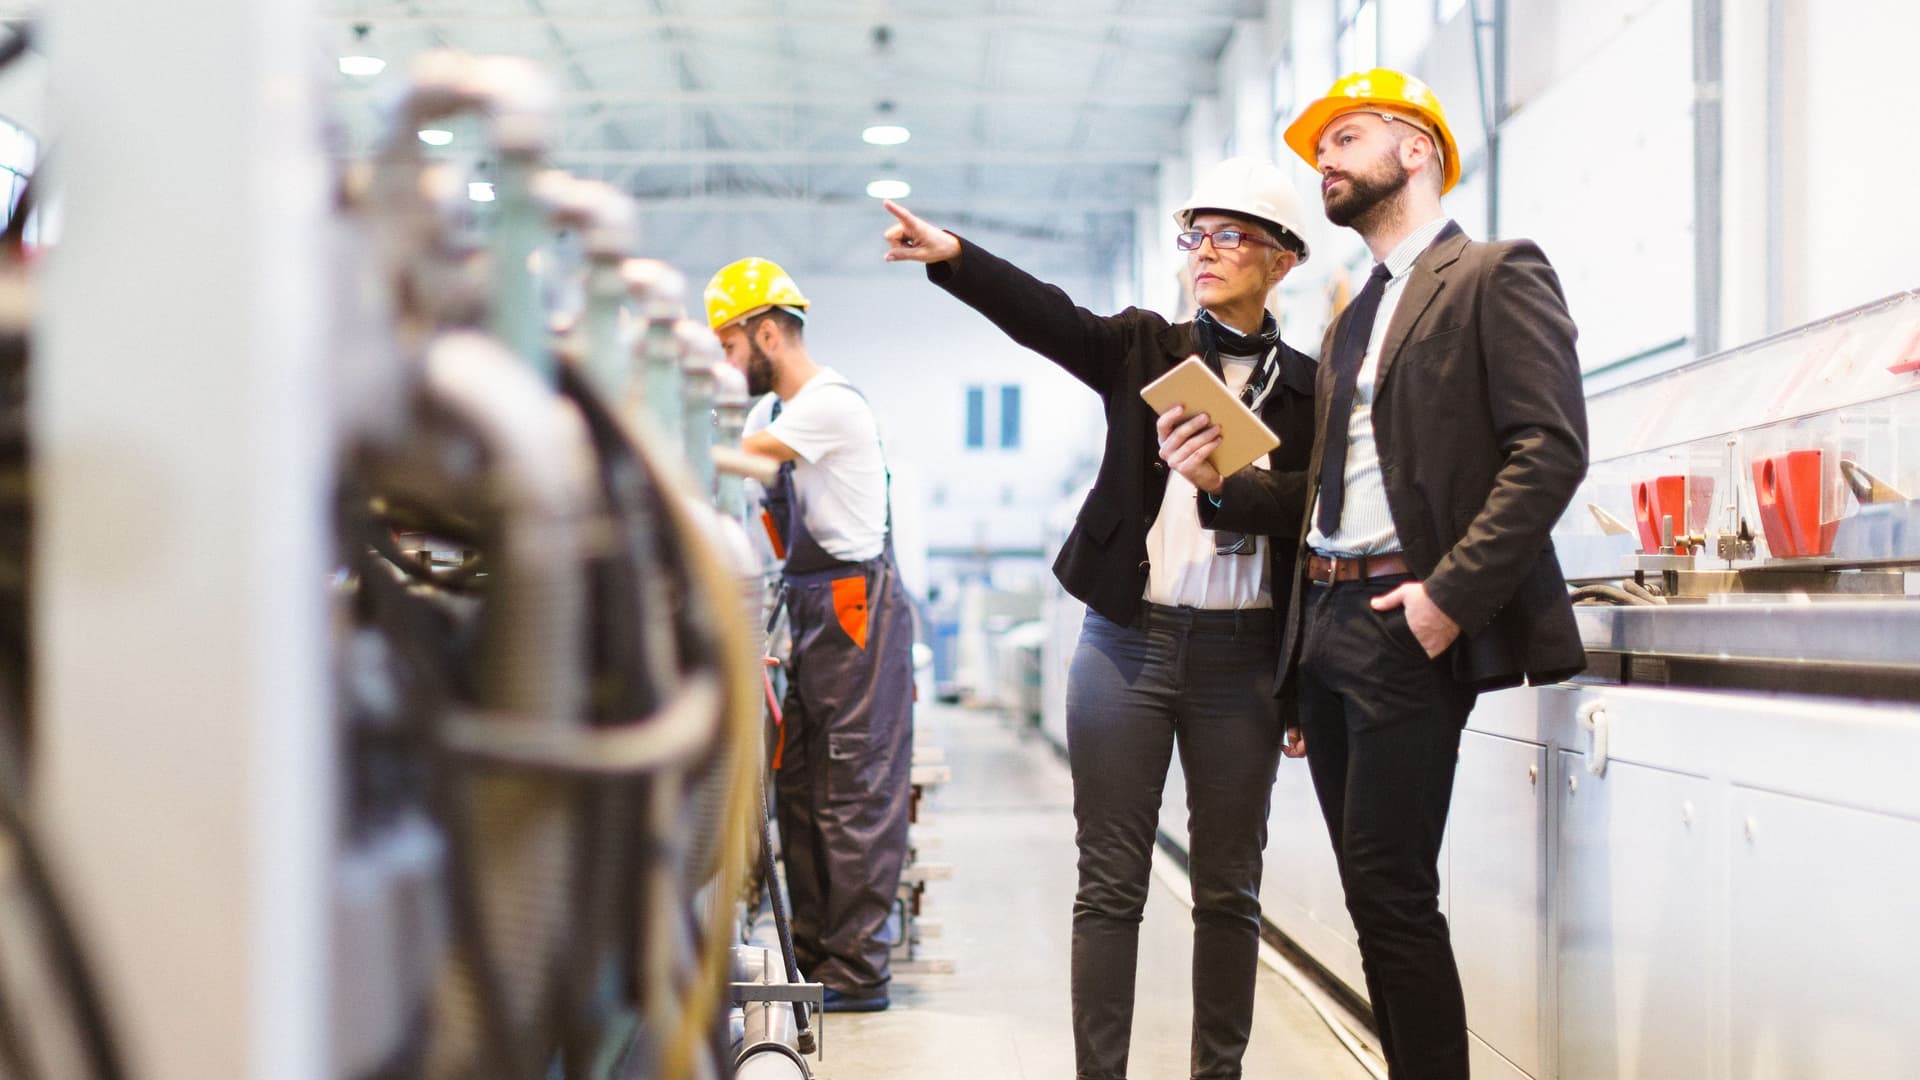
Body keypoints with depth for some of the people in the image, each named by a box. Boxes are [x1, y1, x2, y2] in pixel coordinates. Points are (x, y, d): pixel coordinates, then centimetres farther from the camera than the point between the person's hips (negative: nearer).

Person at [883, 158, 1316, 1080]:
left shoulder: (1308, 389, 5)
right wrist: (951, 255, -30)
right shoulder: (1145, 348, 6)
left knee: (1228, 889, 8)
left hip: (1243, 657, 0)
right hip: (1128, 642, 0)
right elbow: (1042, 314, -12)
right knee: (1110, 885, 3)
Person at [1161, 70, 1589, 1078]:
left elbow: (1550, 449, -13)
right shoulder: (1351, 321, 23)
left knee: (1391, 891, -10)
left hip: (1406, 625, -8)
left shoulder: (1495, 276, -1)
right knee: (1372, 892, 8)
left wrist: (1452, 592, -20)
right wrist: (1221, 485, 4)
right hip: (1327, 622, 8)